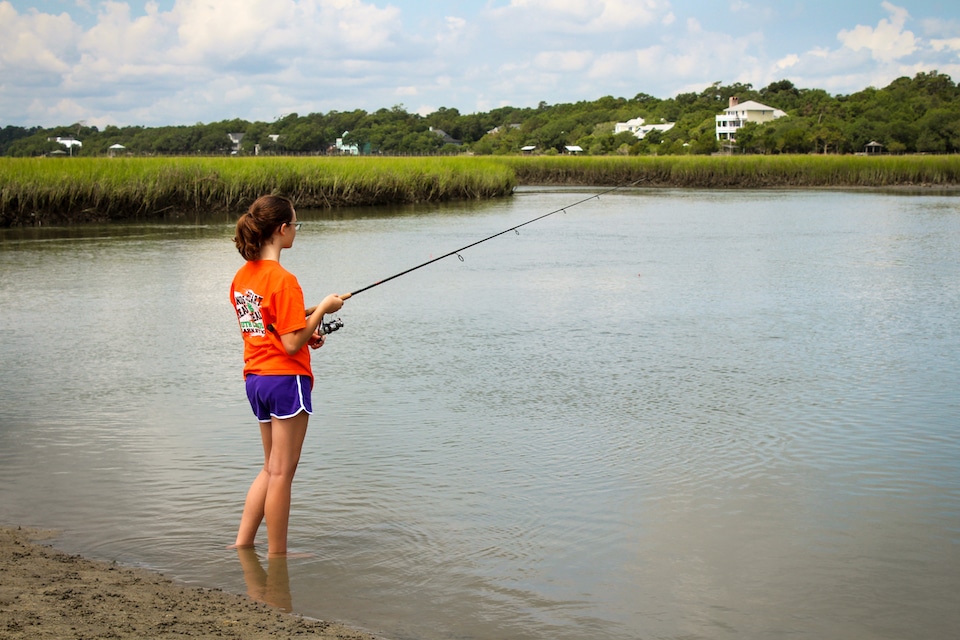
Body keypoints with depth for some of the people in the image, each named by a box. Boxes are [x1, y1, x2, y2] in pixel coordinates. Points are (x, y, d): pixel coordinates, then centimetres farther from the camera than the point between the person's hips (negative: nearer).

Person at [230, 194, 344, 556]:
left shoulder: (242, 277, 7)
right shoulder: (284, 280, -18)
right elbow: (292, 344, -19)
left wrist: (302, 318, 11)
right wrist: (322, 309, -11)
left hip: (255, 379, 8)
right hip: (286, 380, -8)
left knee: (272, 468, 19)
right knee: (281, 472, 2)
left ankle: (242, 544, 19)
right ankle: (276, 554, 10)